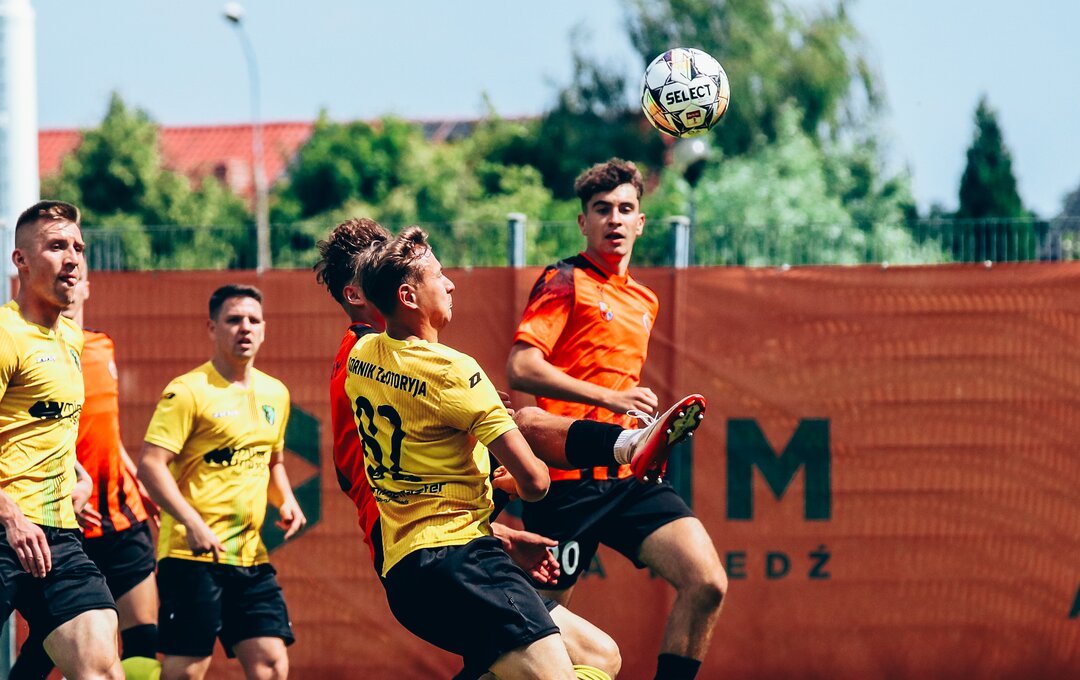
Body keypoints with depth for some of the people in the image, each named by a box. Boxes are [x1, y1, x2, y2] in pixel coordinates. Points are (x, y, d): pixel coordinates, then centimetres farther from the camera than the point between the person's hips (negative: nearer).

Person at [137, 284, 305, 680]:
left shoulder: (275, 393, 14)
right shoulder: (188, 391, -8)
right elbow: (150, 465, -15)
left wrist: (286, 500, 9)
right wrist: (193, 524, -23)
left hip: (251, 555, 6)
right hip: (192, 555, -6)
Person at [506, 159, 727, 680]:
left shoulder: (644, 301, 20)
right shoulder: (565, 281, -3)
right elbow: (521, 368, -16)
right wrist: (611, 397, -18)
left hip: (631, 477, 6)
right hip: (569, 479, -6)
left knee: (706, 583, -13)